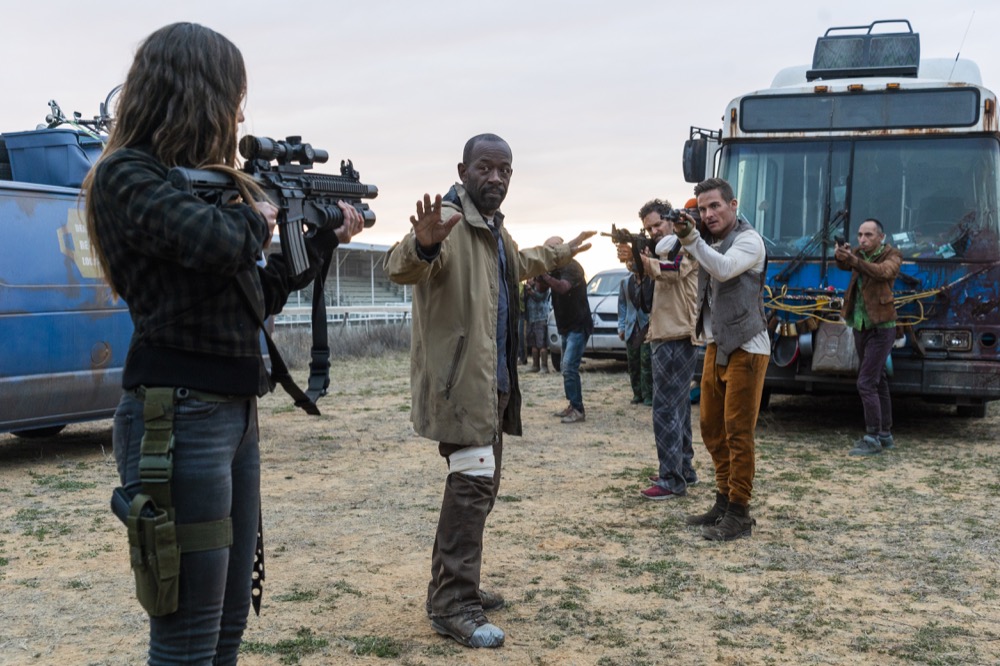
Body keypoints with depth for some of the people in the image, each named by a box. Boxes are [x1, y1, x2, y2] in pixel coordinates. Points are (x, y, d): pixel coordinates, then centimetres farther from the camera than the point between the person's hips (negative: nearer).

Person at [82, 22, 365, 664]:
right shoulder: (127, 176, -10)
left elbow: (260, 294, 22)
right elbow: (215, 242, -29)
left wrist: (326, 237, 24)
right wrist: (257, 214, -8)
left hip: (236, 414, 9)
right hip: (178, 418, -9)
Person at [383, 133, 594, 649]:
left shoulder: (494, 229, 16)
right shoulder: (449, 220, -15)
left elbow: (520, 263, 40)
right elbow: (398, 268, -35)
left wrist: (560, 254, 51)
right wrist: (422, 245, -56)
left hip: (492, 379, 10)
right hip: (461, 378, -10)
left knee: (479, 483, 15)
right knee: (473, 483, -12)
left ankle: (451, 588, 27)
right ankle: (453, 606, -5)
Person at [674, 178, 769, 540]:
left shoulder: (748, 240, -9)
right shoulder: (712, 244, 16)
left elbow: (723, 269, -26)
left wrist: (691, 238, -32)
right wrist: (684, 237, -3)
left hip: (745, 348, -8)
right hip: (716, 347, 8)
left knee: (738, 432, -7)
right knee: (712, 428, 12)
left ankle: (739, 514, -1)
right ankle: (724, 501, 23)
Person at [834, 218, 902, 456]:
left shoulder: (892, 256, -9)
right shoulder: (859, 253, 5)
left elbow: (883, 272, -30)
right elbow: (844, 264, -15)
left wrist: (854, 260, -46)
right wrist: (840, 256, -39)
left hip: (881, 329, -6)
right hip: (860, 328, 6)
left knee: (866, 384, -12)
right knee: (878, 382, 14)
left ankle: (872, 439, -7)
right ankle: (885, 435, 23)